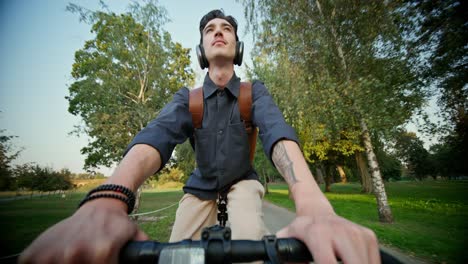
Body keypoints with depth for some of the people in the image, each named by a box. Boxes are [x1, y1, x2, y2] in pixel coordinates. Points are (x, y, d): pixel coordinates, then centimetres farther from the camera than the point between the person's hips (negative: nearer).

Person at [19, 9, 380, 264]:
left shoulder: (254, 92, -15)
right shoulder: (187, 98, -12)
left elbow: (278, 133, -36)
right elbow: (157, 135, -32)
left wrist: (313, 206, -56)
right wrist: (107, 200, -53)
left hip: (242, 182, -1)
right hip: (201, 187, 2)